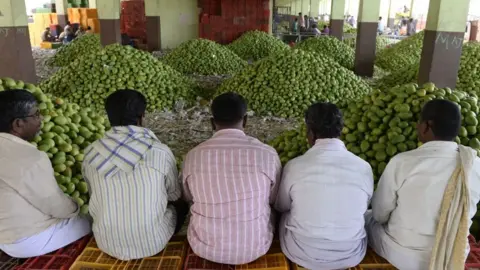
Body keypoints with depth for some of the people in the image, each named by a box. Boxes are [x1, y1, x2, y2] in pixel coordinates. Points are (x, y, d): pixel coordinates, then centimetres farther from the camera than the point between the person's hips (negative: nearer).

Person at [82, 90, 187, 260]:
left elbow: (96, 195, 8)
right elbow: (175, 194, 0)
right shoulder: (160, 152, -18)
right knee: (181, 205, 25)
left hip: (107, 243, 4)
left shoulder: (91, 154, -10)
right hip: (152, 242, -3)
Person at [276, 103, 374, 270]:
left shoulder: (295, 166, -17)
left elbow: (281, 207, 2)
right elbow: (362, 210, 6)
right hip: (351, 256, 2)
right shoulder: (364, 169, -13)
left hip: (301, 254, -1)